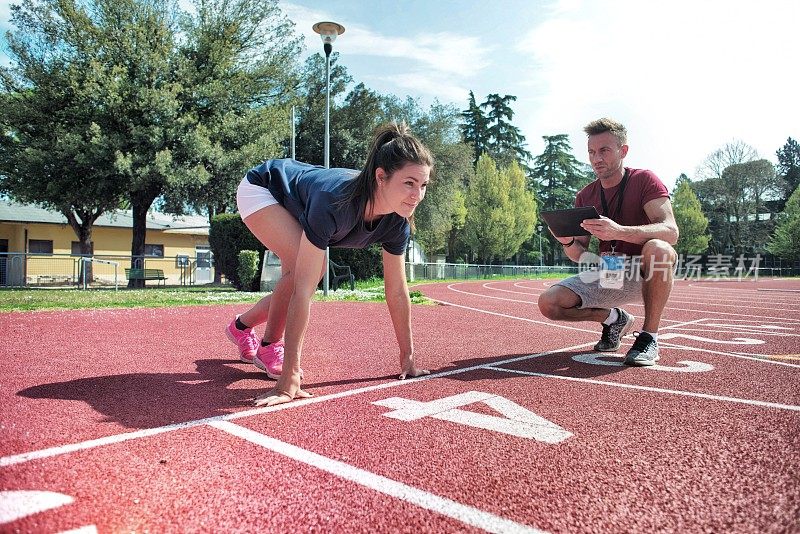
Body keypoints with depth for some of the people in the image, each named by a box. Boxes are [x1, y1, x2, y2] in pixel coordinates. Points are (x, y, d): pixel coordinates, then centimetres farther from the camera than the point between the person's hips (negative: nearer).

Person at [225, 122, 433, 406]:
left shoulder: (397, 221, -26)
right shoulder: (334, 201, -45)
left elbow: (397, 290, -16)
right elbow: (303, 290, -47)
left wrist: (408, 358, -12)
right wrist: (289, 380, -47)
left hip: (295, 206, 7)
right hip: (261, 188, -6)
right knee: (302, 267, -28)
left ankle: (242, 326, 33)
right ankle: (270, 347, -3)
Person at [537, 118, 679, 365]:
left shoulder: (644, 180, -8)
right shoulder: (585, 196, 5)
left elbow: (671, 231, -25)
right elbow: (580, 255, 4)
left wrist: (619, 231, -42)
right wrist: (568, 242, -21)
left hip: (644, 275, -4)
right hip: (606, 275, 4)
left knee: (658, 248, -38)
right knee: (549, 303, -17)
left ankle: (649, 337, -21)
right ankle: (614, 318, 10)